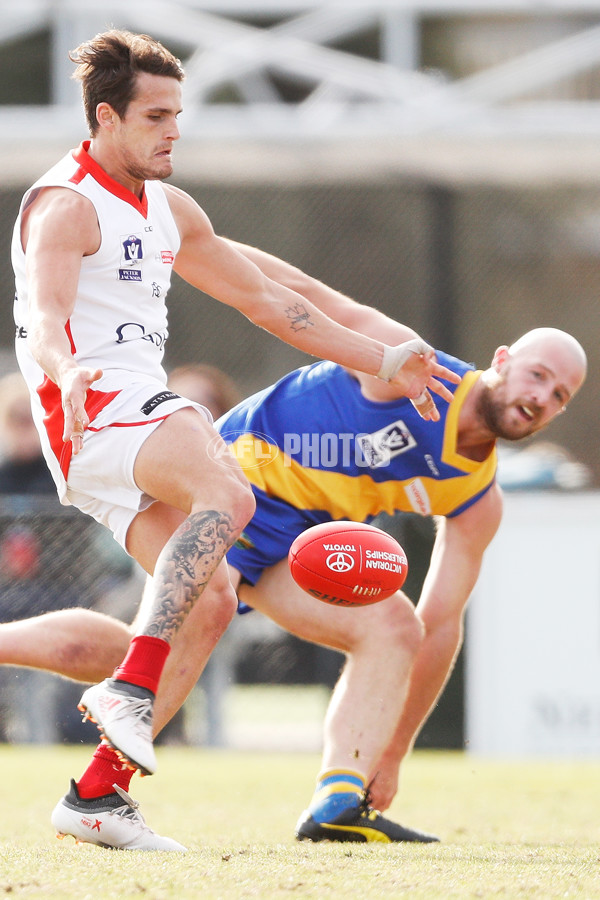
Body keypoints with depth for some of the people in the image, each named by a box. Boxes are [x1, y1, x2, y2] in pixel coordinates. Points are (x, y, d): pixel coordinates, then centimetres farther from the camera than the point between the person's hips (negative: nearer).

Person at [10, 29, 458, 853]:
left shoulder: (169, 211, 21)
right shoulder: (66, 206, -8)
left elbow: (269, 302, 26)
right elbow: (46, 317, -25)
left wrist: (384, 362, 25)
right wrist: (67, 373, -48)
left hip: (144, 412, 9)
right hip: (95, 411, -9)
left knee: (212, 596, -5)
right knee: (226, 498, -32)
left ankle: (96, 795, -6)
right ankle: (130, 688, -39)